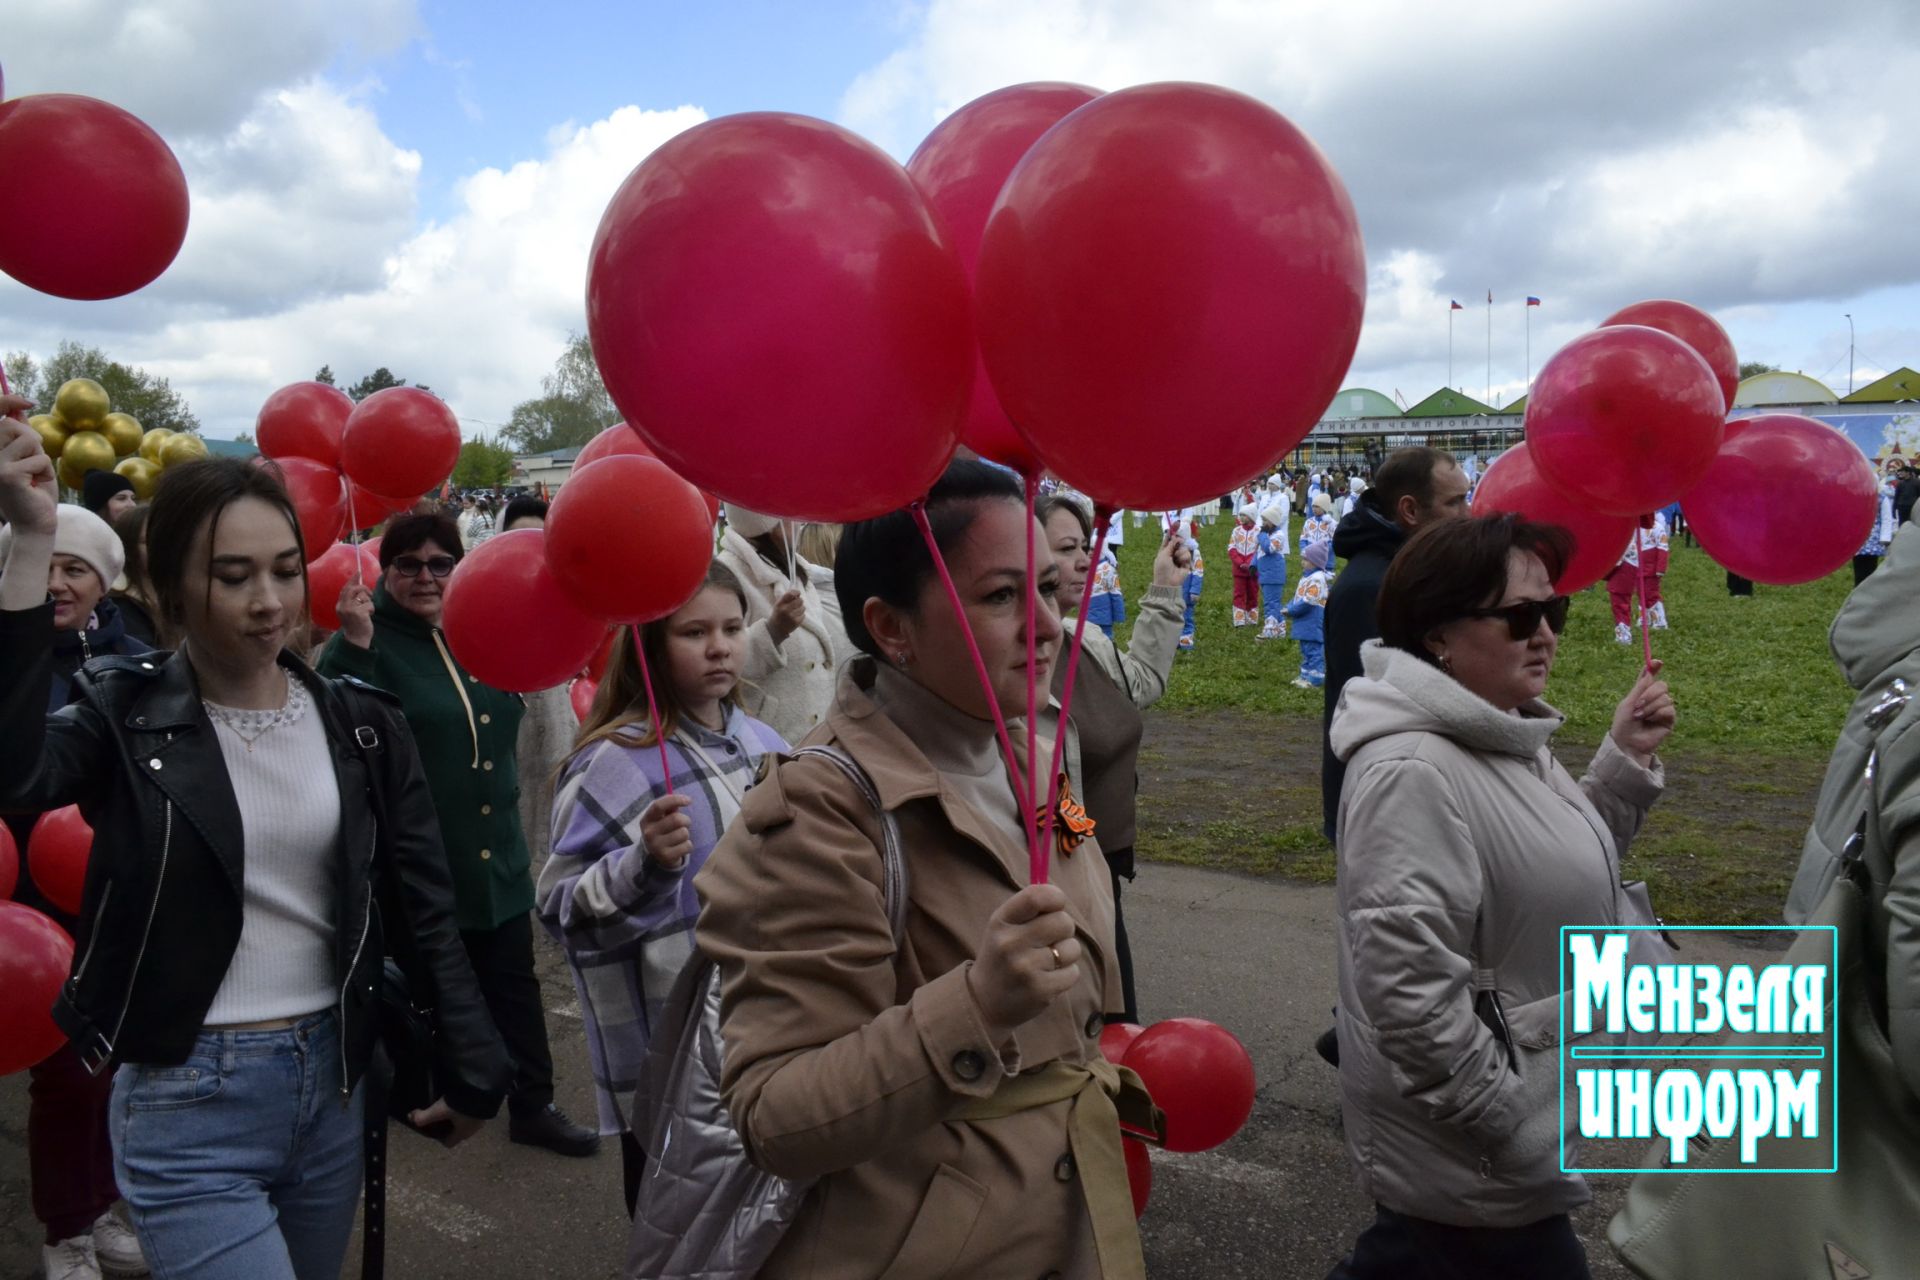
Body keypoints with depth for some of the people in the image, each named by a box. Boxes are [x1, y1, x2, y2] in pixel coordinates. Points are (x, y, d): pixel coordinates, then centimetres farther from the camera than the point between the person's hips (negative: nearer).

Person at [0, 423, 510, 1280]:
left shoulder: (360, 723, 0)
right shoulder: (124, 712, -8)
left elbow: (424, 907, 4)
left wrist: (469, 1067, 5)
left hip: (331, 1082, 4)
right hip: (186, 1101, -4)